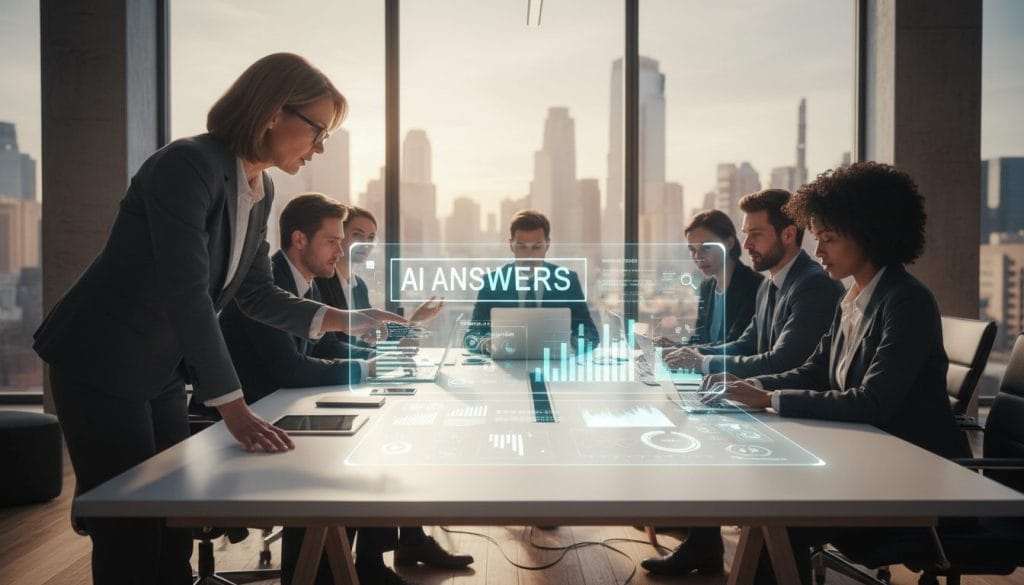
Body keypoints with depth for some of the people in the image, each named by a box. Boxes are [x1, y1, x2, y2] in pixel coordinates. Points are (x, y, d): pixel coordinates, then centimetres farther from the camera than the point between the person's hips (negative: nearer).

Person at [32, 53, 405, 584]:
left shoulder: (260, 193, 4)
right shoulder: (187, 166, -23)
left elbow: (256, 294, 8)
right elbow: (186, 293, -29)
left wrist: (344, 321, -2)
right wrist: (233, 408, -30)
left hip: (162, 373, 8)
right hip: (100, 367, -8)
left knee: (174, 531, 12)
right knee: (131, 539, 0)